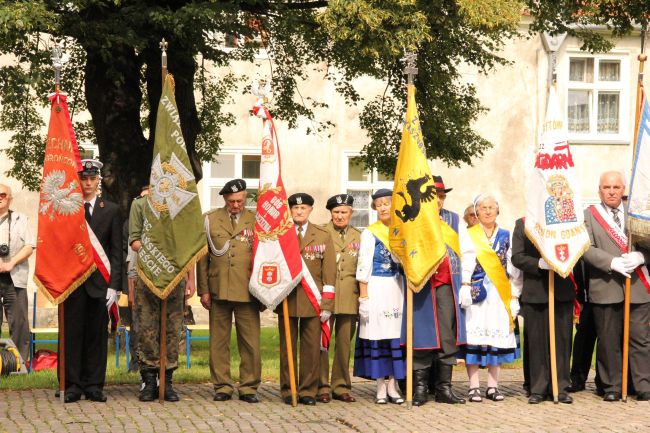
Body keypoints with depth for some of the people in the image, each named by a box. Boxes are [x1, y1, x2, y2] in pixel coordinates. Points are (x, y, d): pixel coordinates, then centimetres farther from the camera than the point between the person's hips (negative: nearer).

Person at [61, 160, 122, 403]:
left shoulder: (111, 210, 9)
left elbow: (116, 251, 6)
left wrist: (113, 285, -3)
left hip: (99, 282, 1)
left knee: (97, 335, 3)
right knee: (72, 334, 0)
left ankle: (94, 385, 8)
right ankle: (73, 385, 5)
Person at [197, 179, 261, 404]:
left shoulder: (256, 221, 9)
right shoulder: (210, 220, 9)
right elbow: (202, 256, 8)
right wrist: (203, 290, 2)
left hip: (247, 291, 0)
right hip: (219, 290, 0)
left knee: (250, 342, -2)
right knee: (219, 341, 3)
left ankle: (248, 388, 7)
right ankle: (222, 387, 11)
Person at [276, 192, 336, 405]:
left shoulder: (323, 236, 8)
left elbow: (329, 272, 5)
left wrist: (327, 304, -2)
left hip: (312, 300, 0)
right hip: (286, 298, 0)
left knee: (311, 347, 0)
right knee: (287, 346, 3)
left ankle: (308, 391, 8)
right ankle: (288, 390, 10)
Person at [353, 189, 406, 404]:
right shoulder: (370, 233, -1)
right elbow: (363, 266, -5)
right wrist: (363, 297, -11)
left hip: (397, 289, 4)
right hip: (377, 288, -4)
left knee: (396, 333, 2)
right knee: (378, 333, -4)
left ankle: (393, 385, 8)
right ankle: (381, 388, 2)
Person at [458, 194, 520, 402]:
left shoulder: (506, 236, 13)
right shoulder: (467, 235, 8)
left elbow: (513, 268, 9)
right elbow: (464, 263, -5)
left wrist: (514, 296, 2)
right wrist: (465, 287, -20)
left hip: (500, 294, 2)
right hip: (476, 292, -2)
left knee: (497, 337, 1)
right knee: (474, 337, -6)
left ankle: (492, 386, 8)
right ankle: (474, 387, -2)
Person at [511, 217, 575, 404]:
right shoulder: (522, 224, 6)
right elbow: (517, 257, -2)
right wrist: (539, 263, -17)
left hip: (563, 292, 1)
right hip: (535, 292, -1)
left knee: (562, 340, 3)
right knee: (537, 342, 3)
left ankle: (560, 387, 9)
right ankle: (538, 389, 9)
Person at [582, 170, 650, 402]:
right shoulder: (589, 215, 6)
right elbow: (587, 249, -5)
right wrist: (613, 263, -18)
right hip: (606, 286, -1)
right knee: (608, 340, 3)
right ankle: (612, 387, 10)